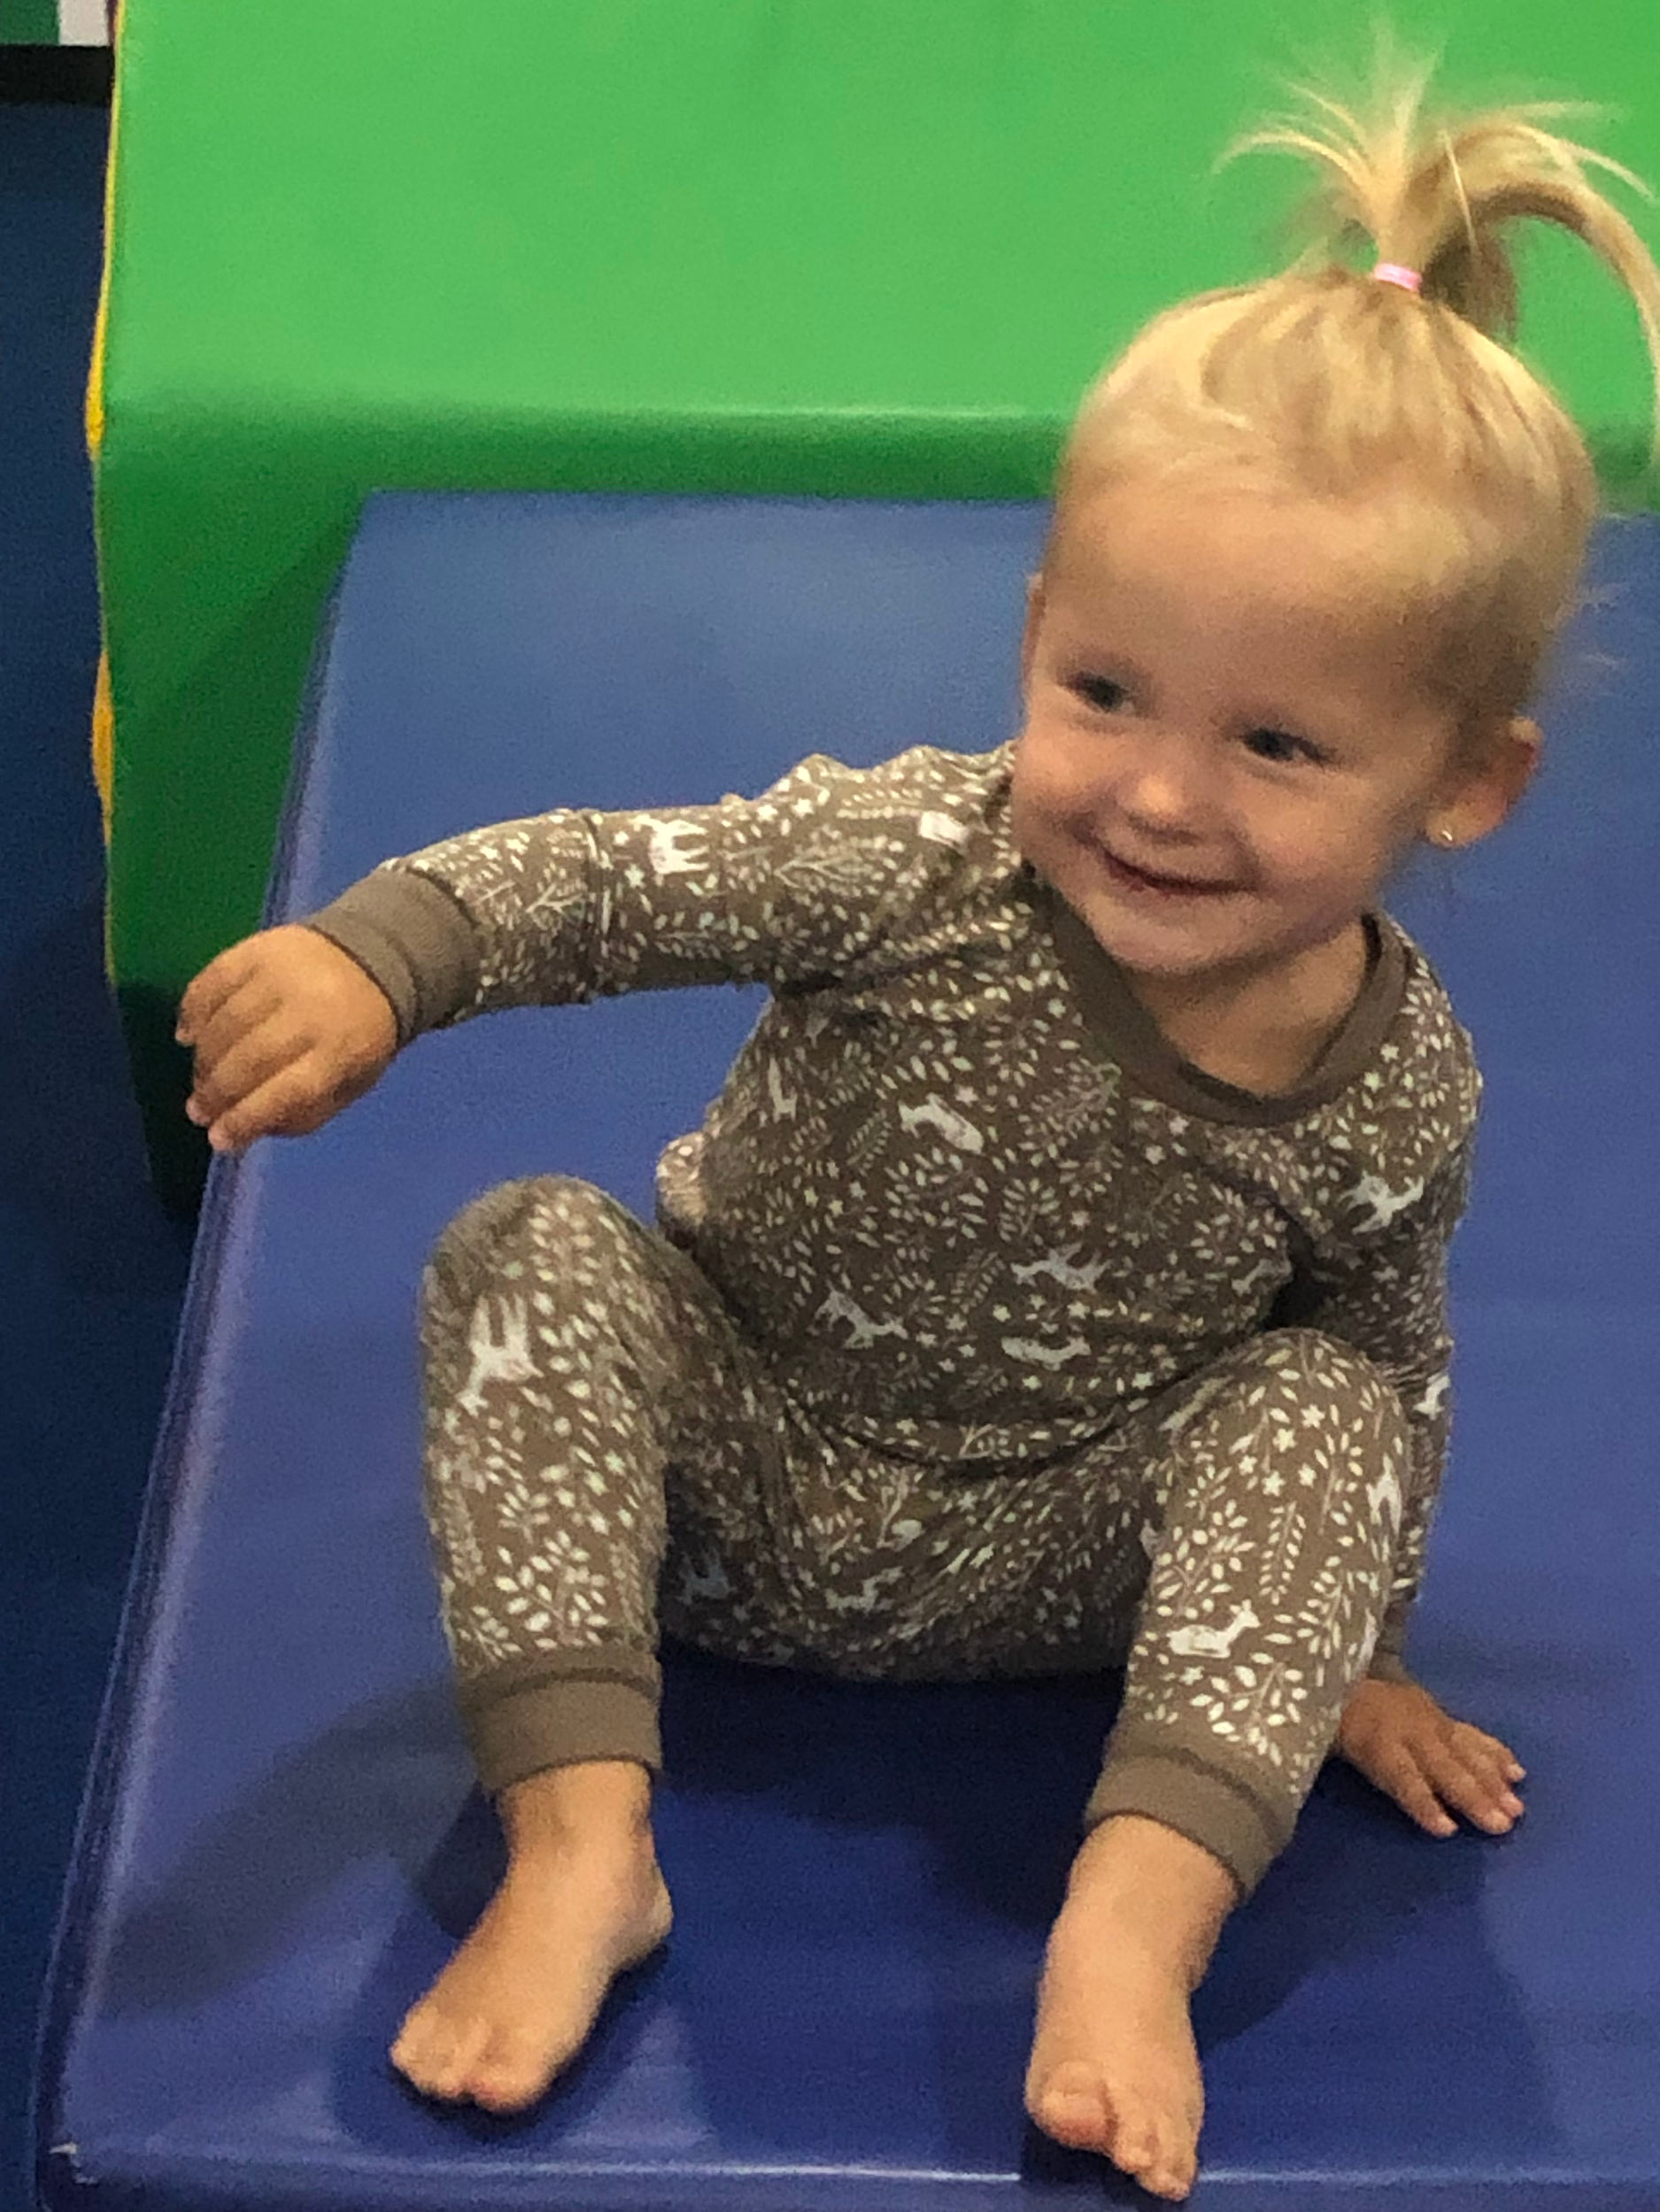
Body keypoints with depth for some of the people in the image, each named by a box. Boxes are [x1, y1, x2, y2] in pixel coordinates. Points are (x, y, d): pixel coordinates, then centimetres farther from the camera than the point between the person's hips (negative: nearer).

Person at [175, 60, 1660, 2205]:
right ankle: (579, 1834, -32)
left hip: (1051, 1565, 1)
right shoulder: (915, 866, -24)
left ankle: (1138, 1913, -30)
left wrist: (1354, 1650, 7)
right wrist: (367, 957, -40)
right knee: (536, 1253, -25)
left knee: (1324, 1406, -22)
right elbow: (615, 879, -22)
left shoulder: (1396, 1095, -16)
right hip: (733, 1478, 0)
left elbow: (1388, 1367, 0)